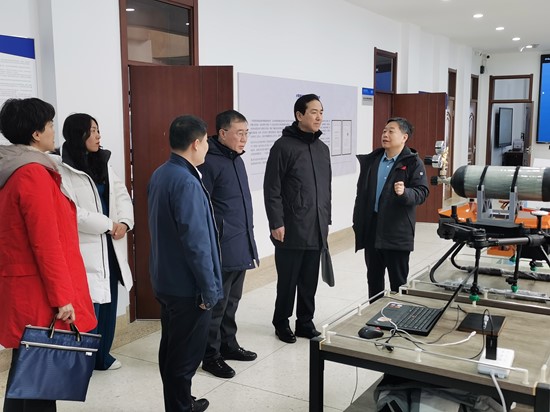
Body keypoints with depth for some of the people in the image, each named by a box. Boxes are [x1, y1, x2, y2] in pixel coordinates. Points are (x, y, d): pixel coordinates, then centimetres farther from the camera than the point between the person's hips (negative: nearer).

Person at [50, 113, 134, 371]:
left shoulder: (103, 163, 12)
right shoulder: (60, 168, -12)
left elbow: (121, 195, 7)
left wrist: (124, 222, -12)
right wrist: (108, 225, -14)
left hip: (110, 245, 7)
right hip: (84, 247, -7)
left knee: (108, 301, 14)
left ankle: (102, 354, 29)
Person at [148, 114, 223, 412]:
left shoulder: (160, 175, 6)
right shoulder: (187, 183, -23)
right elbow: (196, 242, -25)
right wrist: (209, 289, -17)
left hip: (165, 280, 10)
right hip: (188, 286, -10)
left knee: (171, 347, 21)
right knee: (186, 354, 5)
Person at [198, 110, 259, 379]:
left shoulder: (237, 159, 13)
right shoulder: (209, 162, -16)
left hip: (240, 247, 9)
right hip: (221, 249, -9)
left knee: (232, 300, 19)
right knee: (216, 304, 2)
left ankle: (228, 344, 33)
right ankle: (210, 355, 15)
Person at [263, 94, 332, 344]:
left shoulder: (322, 148, 13)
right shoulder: (284, 146, -8)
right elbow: (271, 189, -11)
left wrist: (326, 220, 16)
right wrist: (276, 223, -14)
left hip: (316, 230, 6)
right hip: (291, 230, -6)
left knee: (310, 281, 12)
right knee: (288, 281, 5)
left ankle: (305, 322, 26)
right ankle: (282, 323, 22)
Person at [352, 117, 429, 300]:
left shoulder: (413, 162, -5)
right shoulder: (371, 160, 10)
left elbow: (422, 192, -12)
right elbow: (361, 193, 12)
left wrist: (405, 193, -28)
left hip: (397, 232, -5)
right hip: (371, 229, 5)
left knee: (398, 281, 6)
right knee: (373, 278, 15)